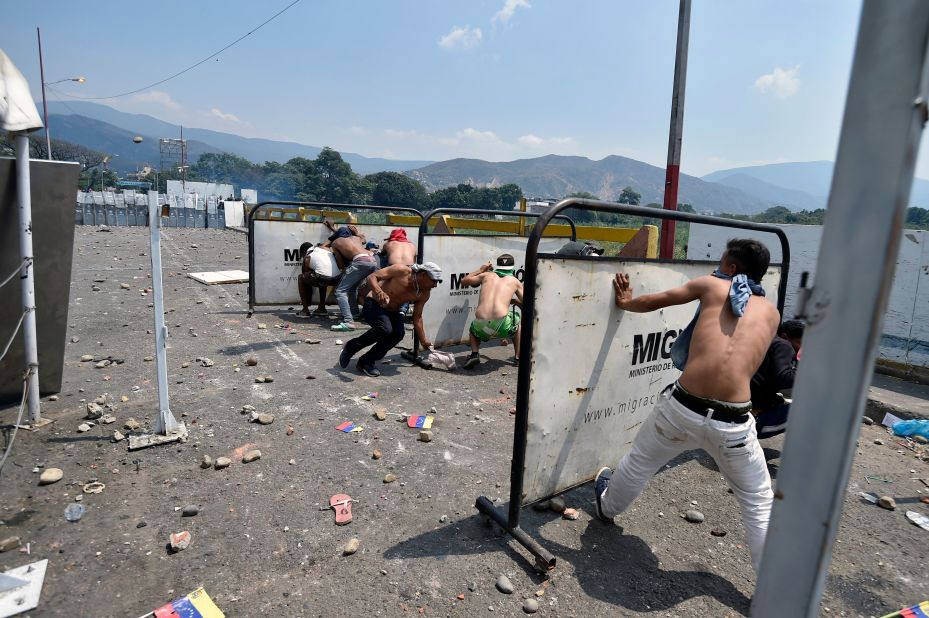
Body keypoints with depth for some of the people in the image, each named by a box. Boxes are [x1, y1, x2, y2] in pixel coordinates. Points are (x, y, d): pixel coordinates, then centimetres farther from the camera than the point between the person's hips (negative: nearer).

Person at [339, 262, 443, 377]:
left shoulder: (424, 294, -8)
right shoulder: (401, 270, -25)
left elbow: (417, 318, 3)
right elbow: (371, 277, -23)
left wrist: (423, 341, 3)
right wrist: (378, 291, -44)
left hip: (392, 311, 6)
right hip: (373, 304, -6)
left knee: (399, 333, -22)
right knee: (385, 329, -32)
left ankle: (366, 362, -9)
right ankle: (350, 347, -9)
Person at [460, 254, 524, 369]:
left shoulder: (487, 275, 20)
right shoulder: (514, 281, 17)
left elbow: (464, 281, 34)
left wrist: (480, 270, 44)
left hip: (481, 327, 1)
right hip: (502, 327, -1)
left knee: (473, 328, 39)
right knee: (517, 319, 34)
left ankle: (474, 354, 12)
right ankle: (519, 357, 32)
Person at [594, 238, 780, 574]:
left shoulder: (712, 285, 9)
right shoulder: (771, 312, 15)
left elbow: (654, 301, 20)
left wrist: (625, 303, 39)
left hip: (683, 408, 0)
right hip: (733, 423, 0)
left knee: (638, 463, 27)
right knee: (759, 505, 21)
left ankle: (608, 507, 52)